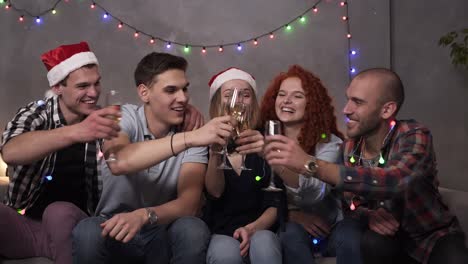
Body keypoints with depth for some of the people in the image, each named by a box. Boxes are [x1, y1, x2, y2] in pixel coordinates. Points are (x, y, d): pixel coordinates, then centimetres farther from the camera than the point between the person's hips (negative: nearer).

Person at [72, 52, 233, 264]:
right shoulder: (124, 117, -11)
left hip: (163, 234, 2)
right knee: (87, 232, -32)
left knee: (193, 230, -29)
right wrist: (187, 139, -43)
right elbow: (118, 162, -35)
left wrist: (144, 215, -36)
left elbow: (189, 204, -17)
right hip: (115, 227, -1)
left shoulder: (192, 131, -8)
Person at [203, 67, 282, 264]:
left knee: (264, 242, -33)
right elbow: (215, 191, -12)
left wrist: (253, 228, -17)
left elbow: (276, 204, 2)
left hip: (259, 232, 1)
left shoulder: (262, 141, 4)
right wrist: (215, 151, -29)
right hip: (219, 234, 0)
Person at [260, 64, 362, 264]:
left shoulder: (329, 143, -7)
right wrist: (291, 214, -16)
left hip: (329, 227, -1)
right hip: (288, 226, 1)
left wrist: (278, 163, -42)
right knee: (291, 234, -32)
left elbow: (316, 193, -25)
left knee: (349, 238, -32)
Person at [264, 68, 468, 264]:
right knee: (370, 243, -27)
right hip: (390, 235, 4)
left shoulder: (414, 137, -23)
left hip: (434, 236, -4)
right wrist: (369, 215, -25)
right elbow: (348, 202, -1)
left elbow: (393, 182, -43)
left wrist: (311, 165, -47)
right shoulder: (350, 148, -9)